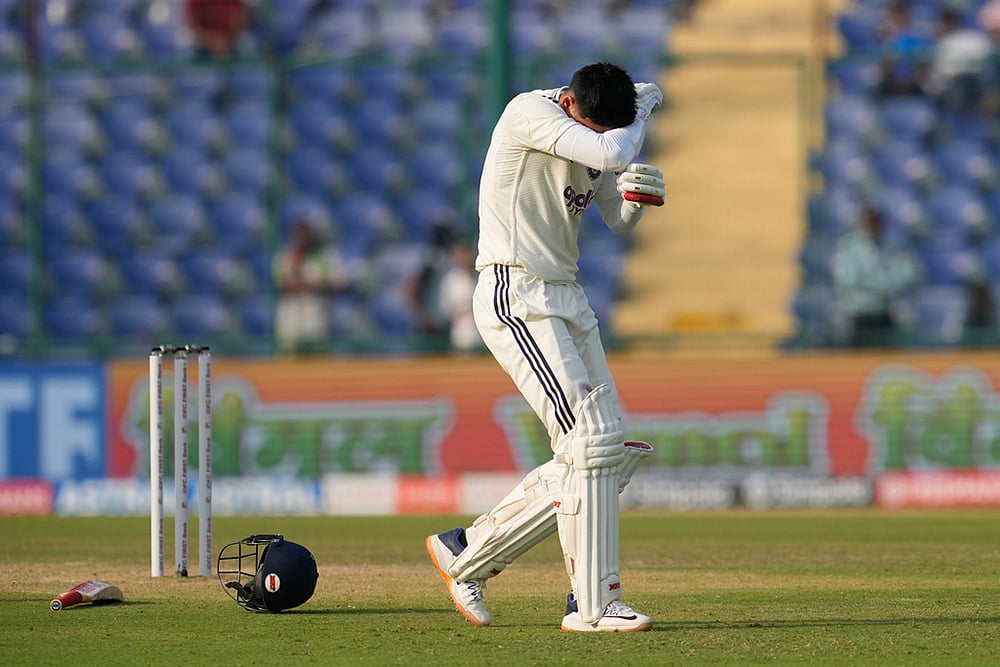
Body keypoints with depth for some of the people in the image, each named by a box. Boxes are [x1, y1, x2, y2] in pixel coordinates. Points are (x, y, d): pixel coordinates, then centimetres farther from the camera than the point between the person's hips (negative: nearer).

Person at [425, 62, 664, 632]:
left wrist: (640, 195, -7)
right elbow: (613, 154, -28)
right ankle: (594, 604, -13)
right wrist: (645, 104, -9)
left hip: (567, 300, 9)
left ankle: (467, 552, 14)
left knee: (611, 453, 6)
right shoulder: (530, 113, -15)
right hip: (517, 299, -9)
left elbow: (619, 220, 16)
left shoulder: (591, 133, 11)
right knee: (592, 441, -17)